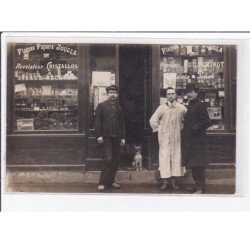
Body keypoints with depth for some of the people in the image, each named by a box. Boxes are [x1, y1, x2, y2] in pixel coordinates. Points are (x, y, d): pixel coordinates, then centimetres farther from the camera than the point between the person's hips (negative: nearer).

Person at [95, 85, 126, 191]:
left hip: (116, 137, 5)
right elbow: (97, 121, -2)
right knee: (109, 159, -13)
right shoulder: (101, 105, 3)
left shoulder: (119, 107, 14)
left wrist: (123, 137, 10)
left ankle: (110, 181, 16)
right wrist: (99, 135, -10)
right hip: (106, 136, -5)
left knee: (116, 160, 4)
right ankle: (102, 182, -6)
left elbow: (122, 123, 16)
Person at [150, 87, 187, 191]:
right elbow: (153, 120, 1)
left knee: (176, 157, 2)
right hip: (164, 138, -2)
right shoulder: (162, 108, -2)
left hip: (176, 137, 2)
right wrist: (158, 129, 2)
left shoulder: (181, 108, 3)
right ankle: (164, 182, -1)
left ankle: (173, 181, 10)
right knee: (164, 158, -5)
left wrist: (181, 128, 8)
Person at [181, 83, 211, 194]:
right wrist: (185, 131, 14)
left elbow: (206, 123, -15)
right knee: (192, 164, 13)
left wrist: (195, 130, -16)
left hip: (197, 140, -9)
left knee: (198, 165, -7)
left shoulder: (200, 106, -10)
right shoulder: (190, 107, 17)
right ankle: (197, 186, 21)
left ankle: (200, 188, -3)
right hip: (189, 140, 9)